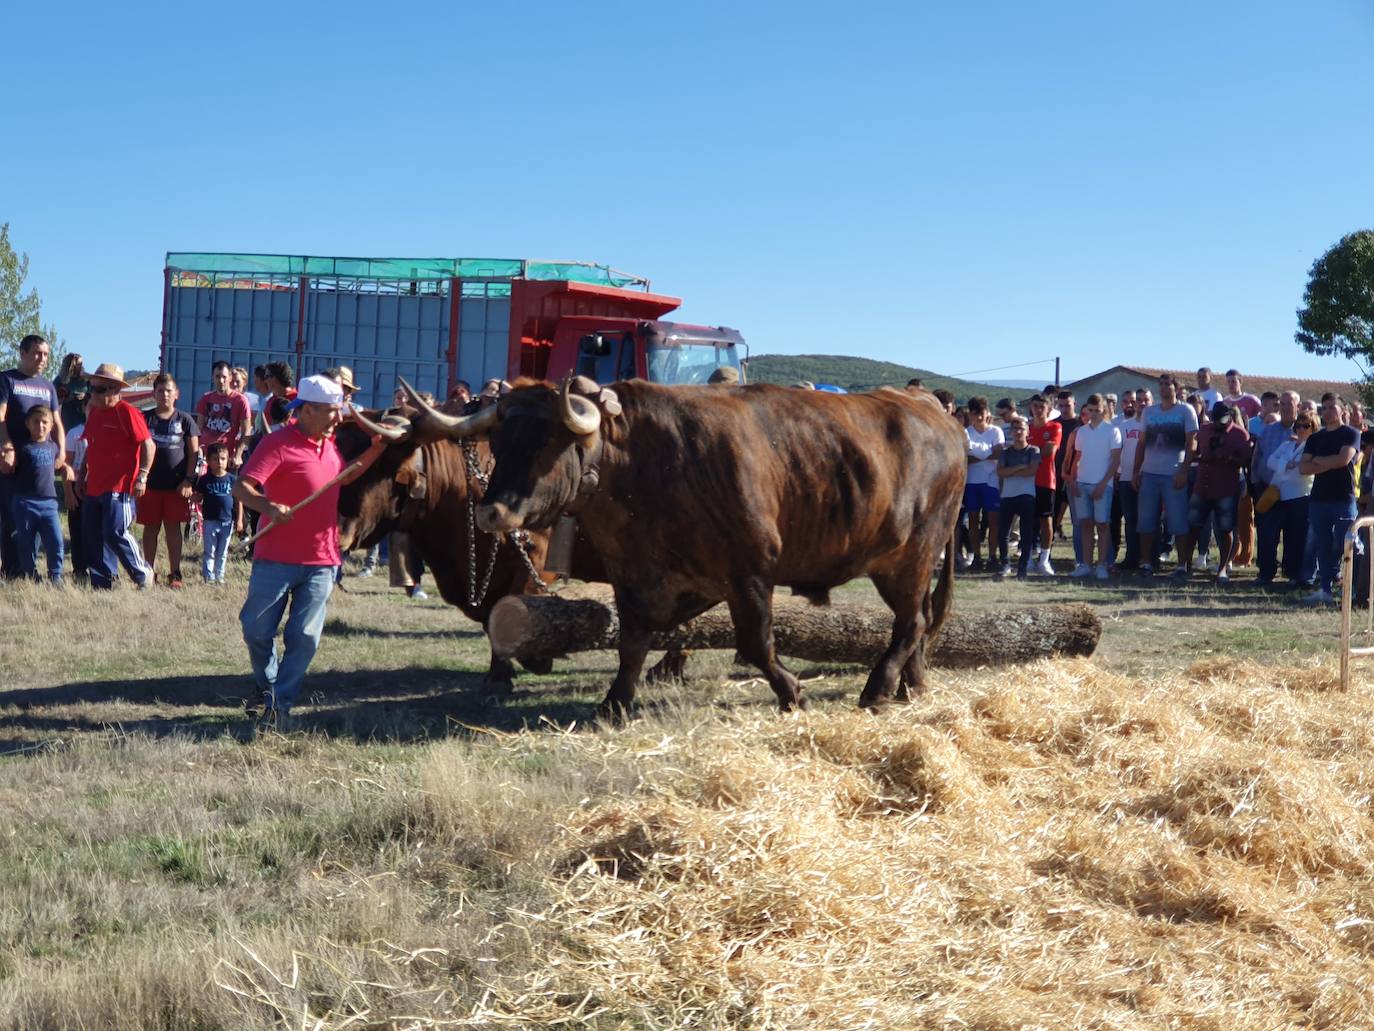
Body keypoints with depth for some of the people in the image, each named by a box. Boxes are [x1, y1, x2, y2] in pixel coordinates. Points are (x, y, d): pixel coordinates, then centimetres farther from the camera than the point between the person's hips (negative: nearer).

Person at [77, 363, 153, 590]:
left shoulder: (128, 413, -11)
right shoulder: (94, 413, 13)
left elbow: (148, 445, -12)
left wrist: (142, 477, -17)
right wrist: (82, 474, 20)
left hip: (119, 488, -8)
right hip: (93, 487, 8)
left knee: (116, 533, -12)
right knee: (92, 536, 7)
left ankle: (142, 574, 6)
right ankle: (102, 582, 15)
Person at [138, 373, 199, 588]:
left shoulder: (184, 420, 2)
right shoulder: (145, 418, 4)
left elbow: (194, 453, 2)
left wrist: (188, 480, -6)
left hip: (176, 484, -1)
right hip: (150, 483, 1)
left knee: (173, 528, 3)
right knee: (151, 528, 6)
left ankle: (175, 574, 9)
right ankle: (149, 573, 13)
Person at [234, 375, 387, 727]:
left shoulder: (330, 444, 11)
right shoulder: (279, 444, -13)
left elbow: (342, 477, 30)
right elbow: (242, 487, -19)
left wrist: (374, 452, 17)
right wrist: (269, 507, -38)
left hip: (321, 561, 5)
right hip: (276, 558, -5)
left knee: (304, 637, 0)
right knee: (257, 630, 4)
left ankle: (280, 705, 7)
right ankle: (269, 689, 28)